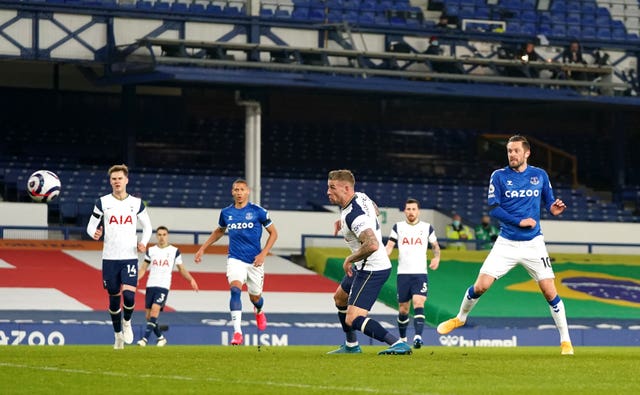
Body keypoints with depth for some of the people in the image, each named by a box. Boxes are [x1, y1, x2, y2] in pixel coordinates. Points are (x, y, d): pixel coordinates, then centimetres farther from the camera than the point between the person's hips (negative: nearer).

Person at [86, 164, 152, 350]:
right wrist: (94, 233, -16)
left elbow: (147, 226, 16)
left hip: (130, 258, 0)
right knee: (114, 298, 6)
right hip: (109, 258, 0)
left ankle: (127, 322, 14)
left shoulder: (136, 203, 5)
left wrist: (143, 243, -2)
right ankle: (118, 334, 25)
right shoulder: (102, 202, 2)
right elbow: (91, 225, 7)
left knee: (129, 296, -17)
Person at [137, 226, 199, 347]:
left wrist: (191, 279, -4)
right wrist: (136, 279, -2)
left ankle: (145, 338, -25)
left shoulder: (174, 251, 6)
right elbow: (143, 269, 15)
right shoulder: (151, 251, 12)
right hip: (150, 285, 3)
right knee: (148, 315, 2)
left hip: (164, 286, -3)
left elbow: (181, 269, 12)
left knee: (155, 309, -22)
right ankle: (161, 338, 21)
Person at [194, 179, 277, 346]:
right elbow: (219, 231, 23)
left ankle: (259, 311, 51)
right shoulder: (226, 213, 3)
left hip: (254, 261, 0)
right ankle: (237, 332, -29)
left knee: (255, 297, 11)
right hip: (235, 260, 0)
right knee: (235, 290, -24)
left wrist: (263, 254, -9)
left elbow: (273, 233, 2)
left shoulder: (258, 211, -6)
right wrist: (202, 248, 19)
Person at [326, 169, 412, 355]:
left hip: (371, 270, -11)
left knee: (353, 319, -19)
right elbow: (374, 210, 26)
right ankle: (351, 346, 43)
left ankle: (398, 344, -27)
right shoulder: (361, 197, 1)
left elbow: (372, 245, -42)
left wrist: (349, 260, -25)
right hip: (365, 267, 11)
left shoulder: (354, 215, -29)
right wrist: (344, 222, 21)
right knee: (340, 298, 31)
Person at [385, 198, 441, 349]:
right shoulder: (398, 227, 8)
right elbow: (389, 246, 4)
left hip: (420, 274, -2)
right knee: (403, 309, 6)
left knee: (418, 303, -21)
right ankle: (402, 339, 24)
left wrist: (437, 257, -2)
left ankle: (418, 337, -32)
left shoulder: (427, 228, 7)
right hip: (403, 273, 2)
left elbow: (435, 245, 18)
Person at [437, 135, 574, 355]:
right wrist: (519, 221, -17)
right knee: (481, 286, -7)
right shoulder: (499, 176, -2)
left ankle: (565, 340, 5)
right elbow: (493, 208, -8)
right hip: (506, 243, 0)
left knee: (549, 292, -7)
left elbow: (548, 202, 12)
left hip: (533, 244, 1)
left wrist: (554, 209, -12)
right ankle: (460, 318, 22)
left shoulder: (540, 175, 4)